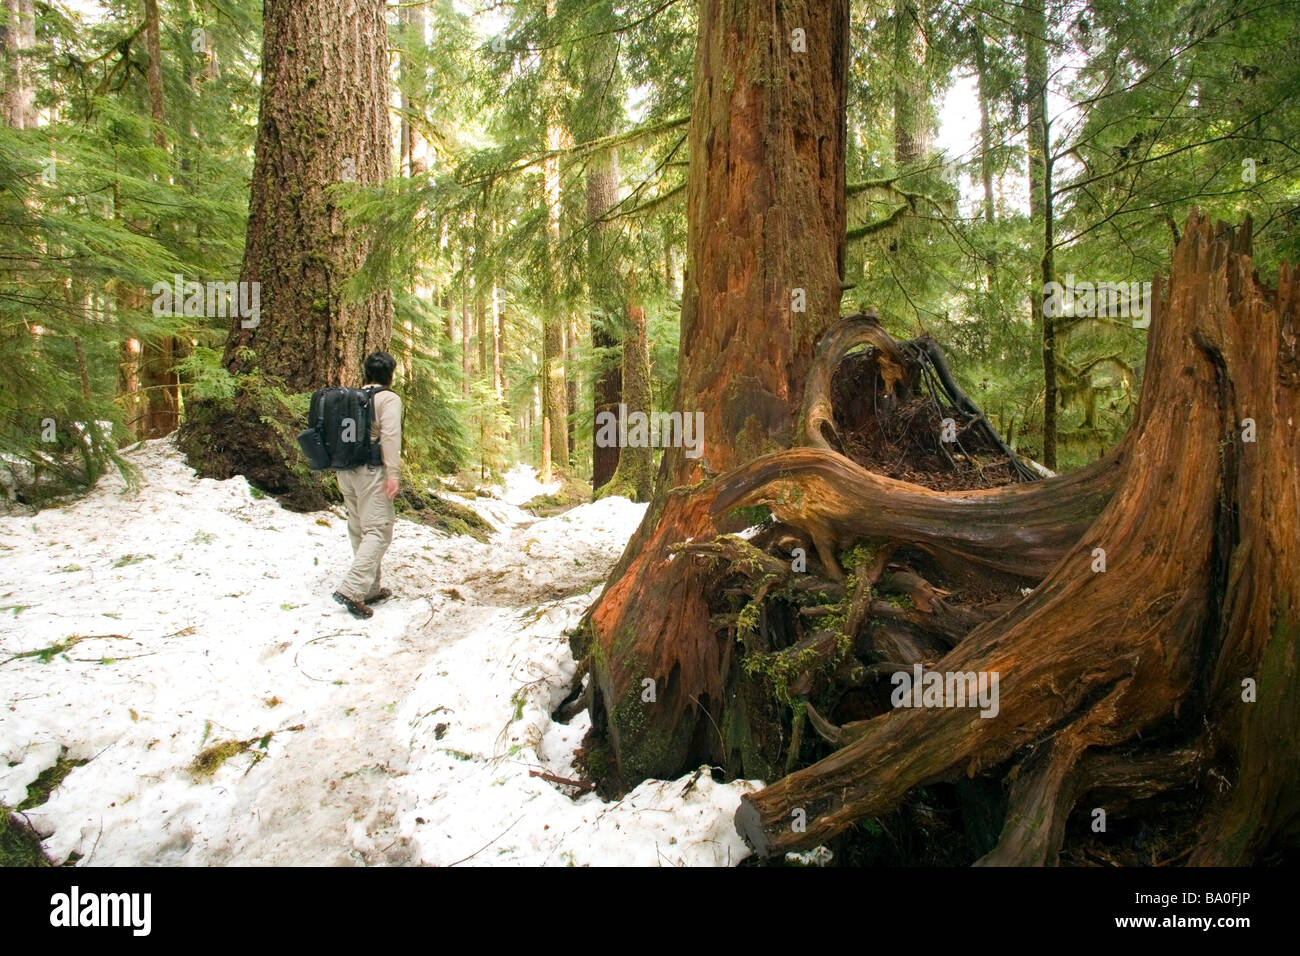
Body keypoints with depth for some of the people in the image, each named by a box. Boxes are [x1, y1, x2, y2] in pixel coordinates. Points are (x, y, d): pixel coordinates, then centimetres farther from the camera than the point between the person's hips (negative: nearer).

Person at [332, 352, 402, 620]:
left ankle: (370, 589, 22)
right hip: (371, 470, -8)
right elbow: (390, 437, -16)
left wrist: (343, 468, 19)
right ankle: (352, 590, -17)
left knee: (360, 531, 13)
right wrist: (393, 474, -19)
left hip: (346, 471, 8)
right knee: (378, 531, -6)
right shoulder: (388, 399, -5)